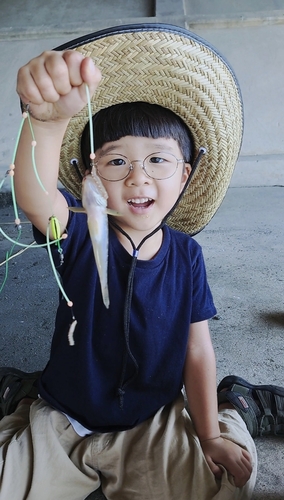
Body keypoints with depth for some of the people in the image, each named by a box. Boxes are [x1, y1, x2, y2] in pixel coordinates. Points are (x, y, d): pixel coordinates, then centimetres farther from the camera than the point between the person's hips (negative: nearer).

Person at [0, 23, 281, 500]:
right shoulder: (80, 234, -19)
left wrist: (210, 436, -4)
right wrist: (49, 120, -62)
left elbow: (197, 349, -7)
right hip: (61, 424, 0)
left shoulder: (186, 253, -12)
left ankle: (233, 406, 19)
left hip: (154, 427, 1)